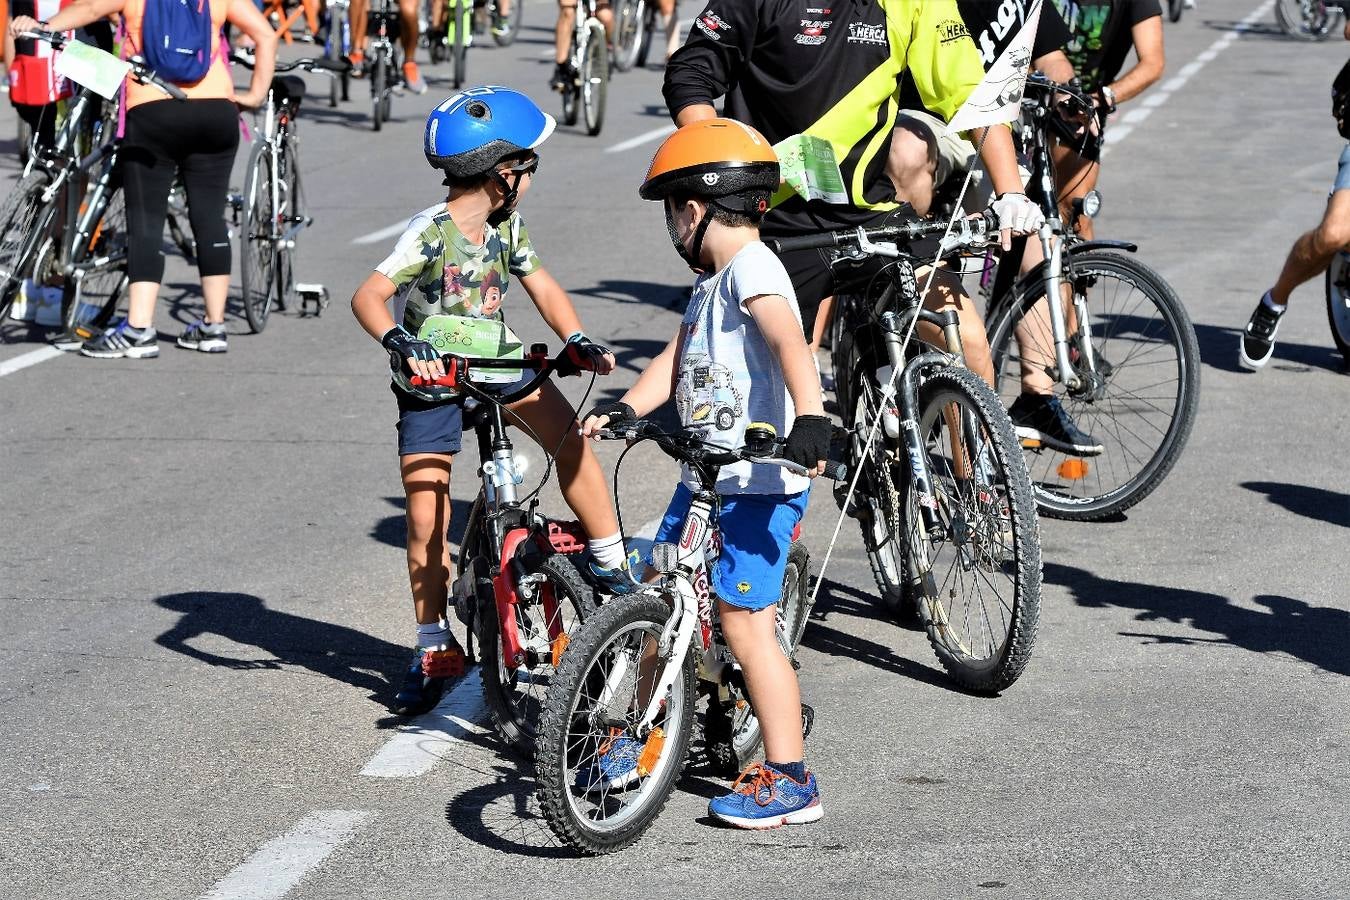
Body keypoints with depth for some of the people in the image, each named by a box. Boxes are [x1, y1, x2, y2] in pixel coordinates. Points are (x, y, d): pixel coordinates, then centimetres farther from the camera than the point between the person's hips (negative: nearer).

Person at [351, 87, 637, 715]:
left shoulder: (506, 226, -4)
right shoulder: (430, 233, -23)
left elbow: (542, 287, 5)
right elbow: (368, 297, -32)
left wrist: (578, 341, -11)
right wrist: (402, 344, -50)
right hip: (431, 380, -4)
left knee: (568, 434, -20)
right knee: (426, 521, -4)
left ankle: (612, 568, -7)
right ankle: (434, 649, 12)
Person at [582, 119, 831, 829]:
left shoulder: (752, 268, -15)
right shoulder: (711, 280, 16)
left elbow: (789, 343, -30)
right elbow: (676, 359, 16)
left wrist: (810, 419, -45)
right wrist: (623, 409, -1)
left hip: (760, 484, -10)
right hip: (704, 477, 10)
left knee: (744, 624, -9)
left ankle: (789, 781, -1)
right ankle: (644, 737, 30)